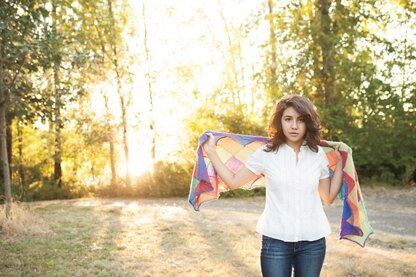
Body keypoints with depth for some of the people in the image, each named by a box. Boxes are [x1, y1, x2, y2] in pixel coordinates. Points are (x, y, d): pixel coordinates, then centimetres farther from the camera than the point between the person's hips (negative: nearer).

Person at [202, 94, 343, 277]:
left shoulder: (318, 155, 2)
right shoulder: (266, 154, -4)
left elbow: (329, 197, 9)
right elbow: (232, 182, 0)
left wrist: (340, 163, 7)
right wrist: (211, 151, -1)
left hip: (313, 241, 2)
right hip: (276, 240, -2)